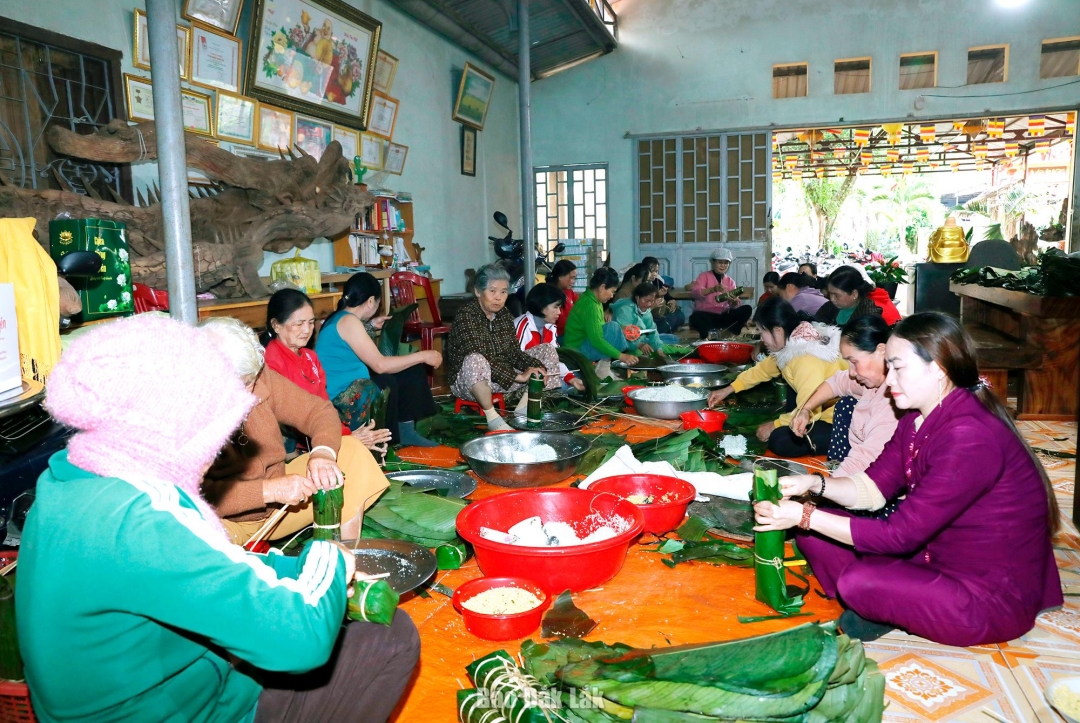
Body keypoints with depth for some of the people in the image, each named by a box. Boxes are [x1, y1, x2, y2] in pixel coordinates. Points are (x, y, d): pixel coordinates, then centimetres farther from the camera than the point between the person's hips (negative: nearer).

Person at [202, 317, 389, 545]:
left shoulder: (259, 377, -10)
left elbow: (319, 410, -4)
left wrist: (323, 452, -24)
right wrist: (270, 490, -34)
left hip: (277, 505, 6)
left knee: (351, 451, -6)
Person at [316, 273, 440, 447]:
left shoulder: (340, 318, 11)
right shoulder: (348, 321, -19)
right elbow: (380, 365, -23)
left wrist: (370, 325, 26)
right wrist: (422, 356, -16)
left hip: (348, 388, 10)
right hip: (340, 396, -10)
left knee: (411, 371, 9)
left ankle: (405, 430, 13)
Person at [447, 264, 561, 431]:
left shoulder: (504, 314, 2)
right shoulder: (466, 316, -20)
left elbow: (513, 352, 1)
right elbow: (483, 358, -28)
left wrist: (534, 368, -19)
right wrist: (519, 376, -31)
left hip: (503, 377, 7)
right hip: (469, 382, -7)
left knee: (547, 350, 3)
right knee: (475, 361, -41)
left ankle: (524, 407, -2)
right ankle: (492, 417, -24)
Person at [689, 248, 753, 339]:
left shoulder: (730, 281, 13)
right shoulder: (704, 275, 3)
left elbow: (733, 307, 3)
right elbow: (694, 292, -18)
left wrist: (735, 302, -23)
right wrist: (713, 289, -34)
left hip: (723, 316, 5)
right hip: (705, 314, -5)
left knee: (747, 309, -16)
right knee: (695, 318, -39)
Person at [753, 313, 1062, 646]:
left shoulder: (971, 439, -29)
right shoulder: (918, 420, 1)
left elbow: (901, 534, -28)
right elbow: (872, 489, 2)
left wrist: (804, 516, -27)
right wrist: (815, 484, -16)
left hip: (994, 599, -8)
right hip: (939, 555, 8)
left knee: (857, 581, -27)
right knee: (816, 535, -2)